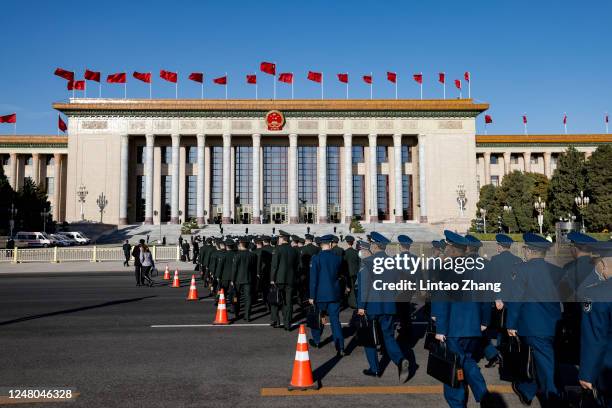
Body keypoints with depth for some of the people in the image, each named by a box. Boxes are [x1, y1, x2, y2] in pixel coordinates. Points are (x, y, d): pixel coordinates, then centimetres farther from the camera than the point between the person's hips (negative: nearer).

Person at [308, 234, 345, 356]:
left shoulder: (316, 258, -11)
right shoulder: (338, 258, 0)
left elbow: (313, 278, -12)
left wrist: (312, 296, -7)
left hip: (321, 294, -2)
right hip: (335, 294, 2)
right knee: (335, 320, 3)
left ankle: (316, 341, 35)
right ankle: (340, 348, -4)